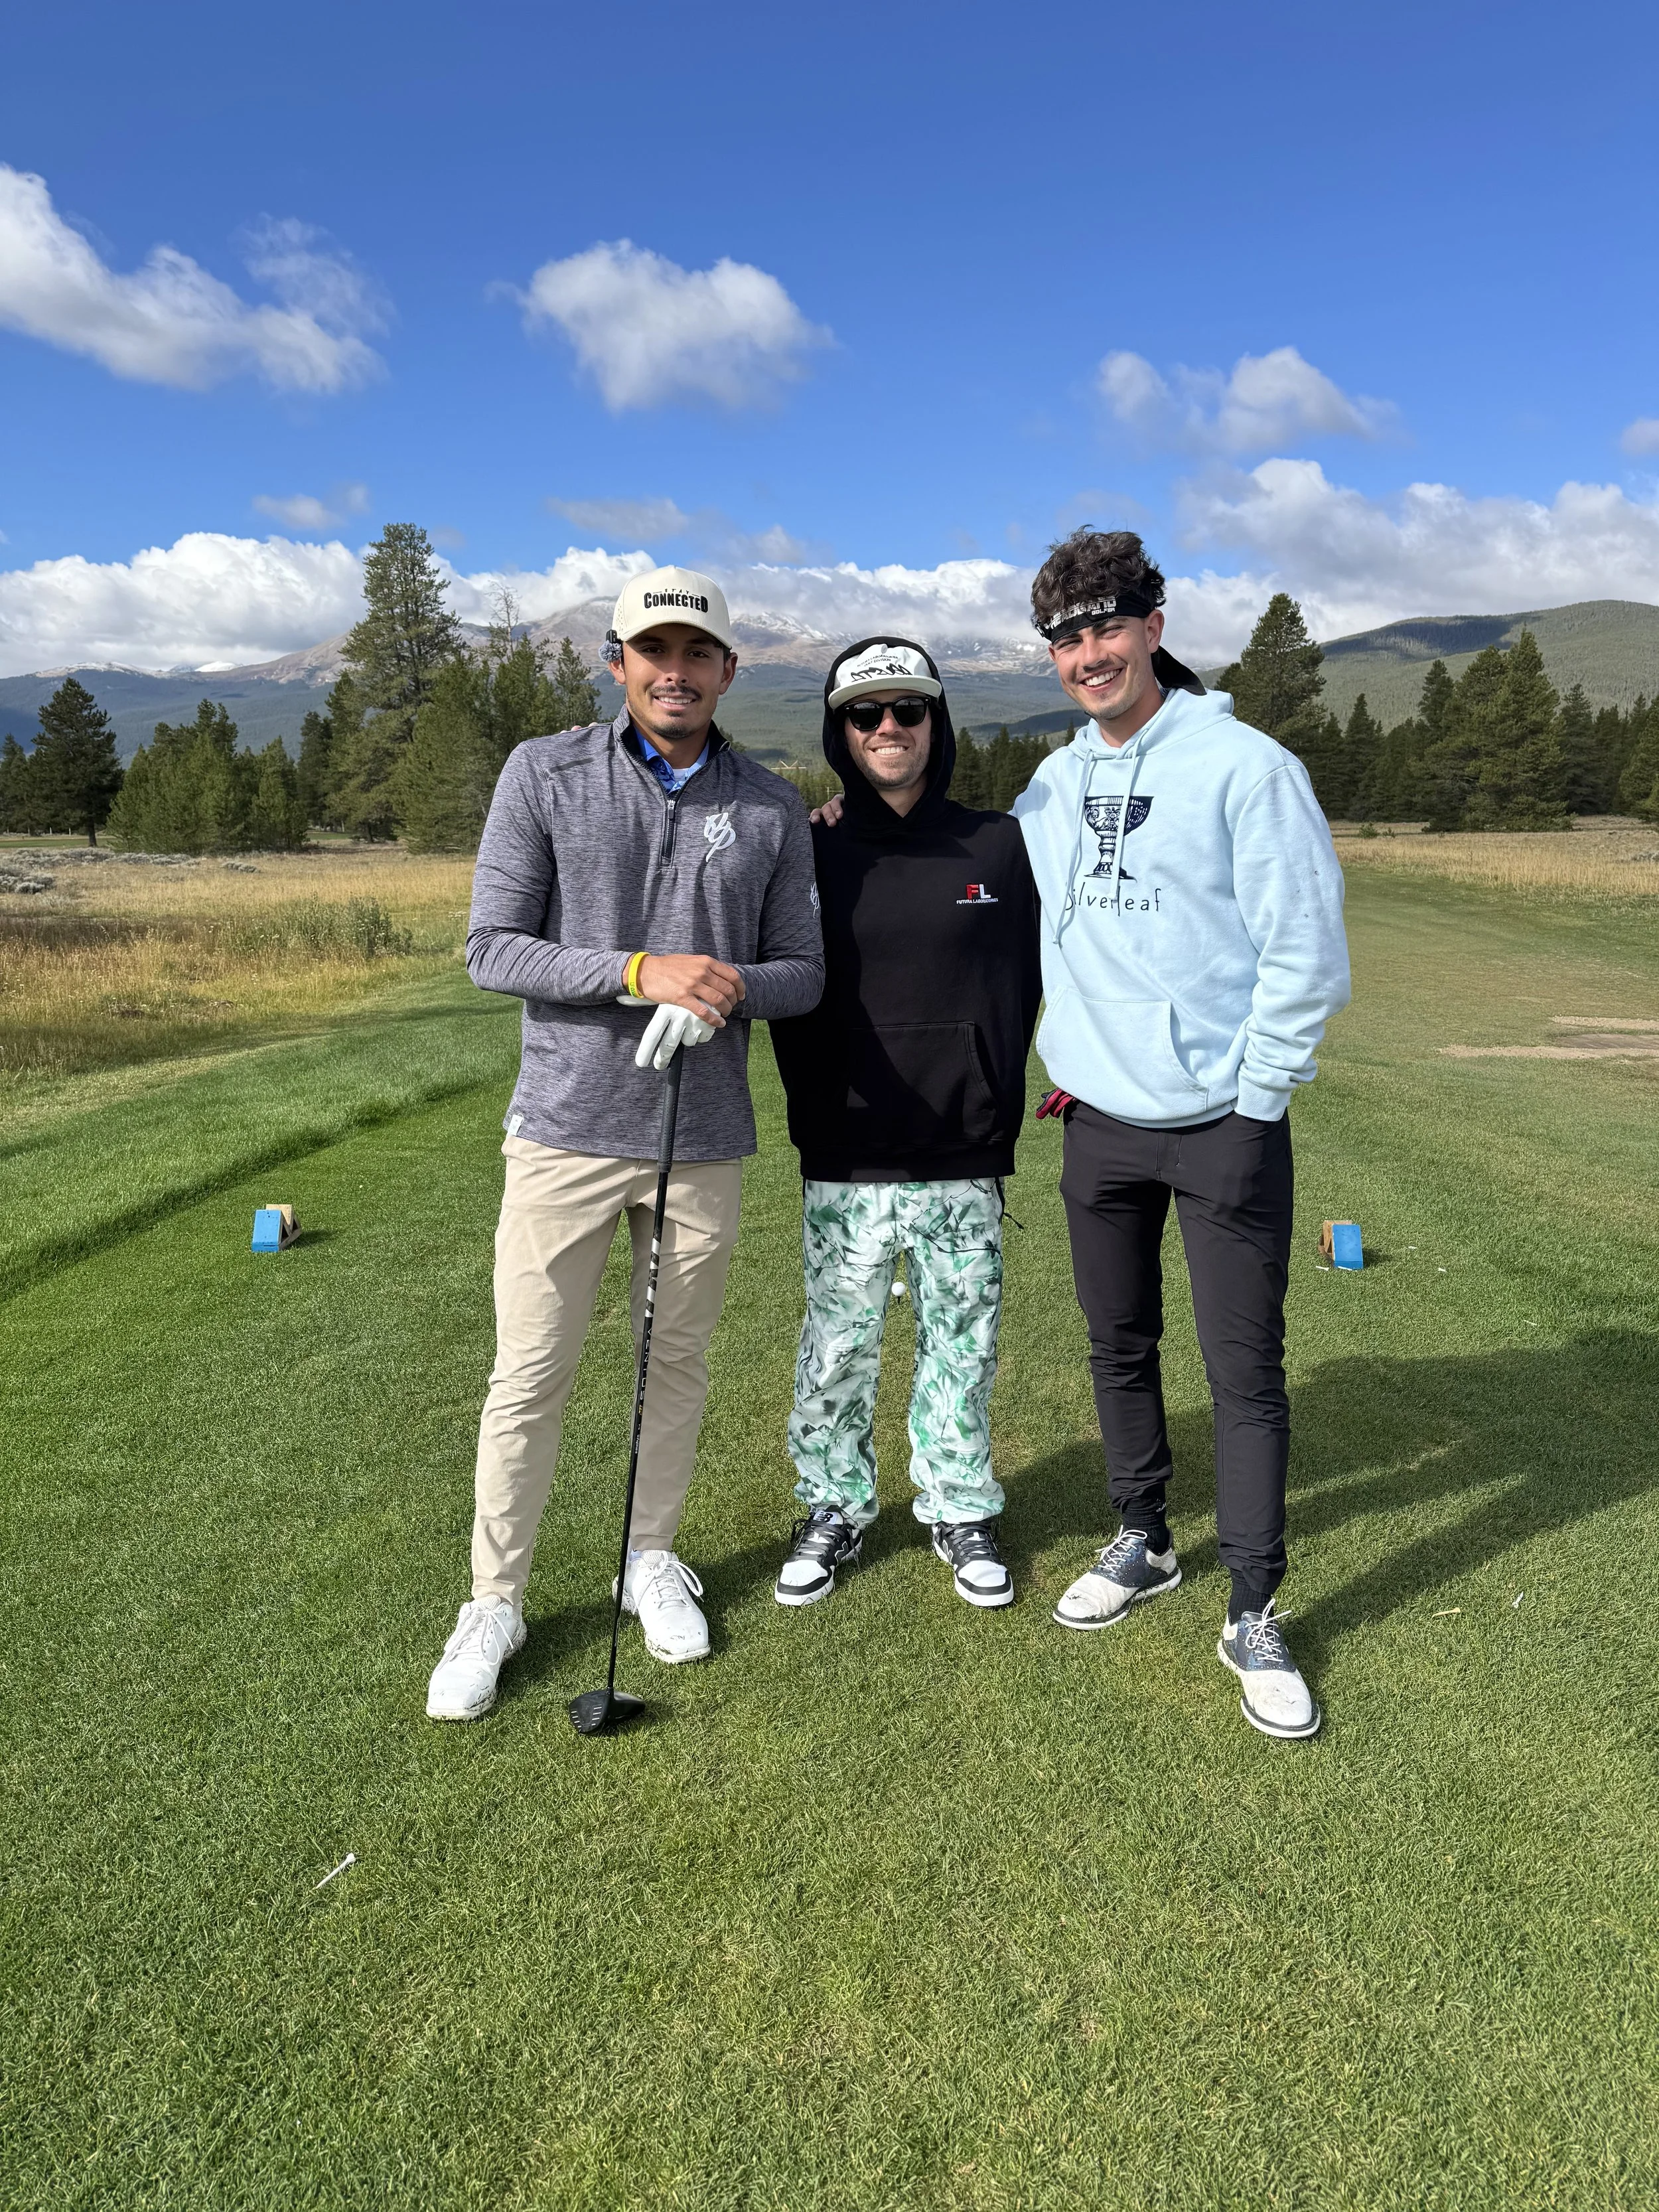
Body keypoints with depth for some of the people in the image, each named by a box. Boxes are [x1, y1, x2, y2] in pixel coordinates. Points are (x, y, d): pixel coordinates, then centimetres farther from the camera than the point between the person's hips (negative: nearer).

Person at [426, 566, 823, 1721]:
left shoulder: (773, 809, 3)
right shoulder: (545, 773, -2)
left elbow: (803, 972, 7)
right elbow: (492, 949, -7)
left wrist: (730, 988, -16)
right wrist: (639, 972, -20)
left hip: (706, 1138, 2)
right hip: (567, 1127, -2)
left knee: (679, 1363, 14)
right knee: (531, 1377, 4)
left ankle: (653, 1559, 35)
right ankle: (495, 1601, 22)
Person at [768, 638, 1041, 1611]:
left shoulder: (999, 846, 4)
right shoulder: (814, 856, 2)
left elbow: (1028, 984, 8)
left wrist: (997, 1106, 2)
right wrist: (821, 1115, -1)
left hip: (966, 1164, 1)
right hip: (846, 1167, 0)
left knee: (963, 1347, 10)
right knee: (837, 1351, 8)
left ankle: (962, 1511, 29)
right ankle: (836, 1508, 27)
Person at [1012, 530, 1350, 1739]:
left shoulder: (1246, 766, -11)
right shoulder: (1053, 784, 8)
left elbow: (1307, 953, -12)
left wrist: (1250, 1099, -11)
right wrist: (1065, 1058, 11)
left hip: (1222, 1127, -5)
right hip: (1098, 1123, 6)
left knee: (1246, 1373, 0)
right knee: (1120, 1349, 16)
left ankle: (1254, 1616, 14)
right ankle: (1144, 1541, 36)